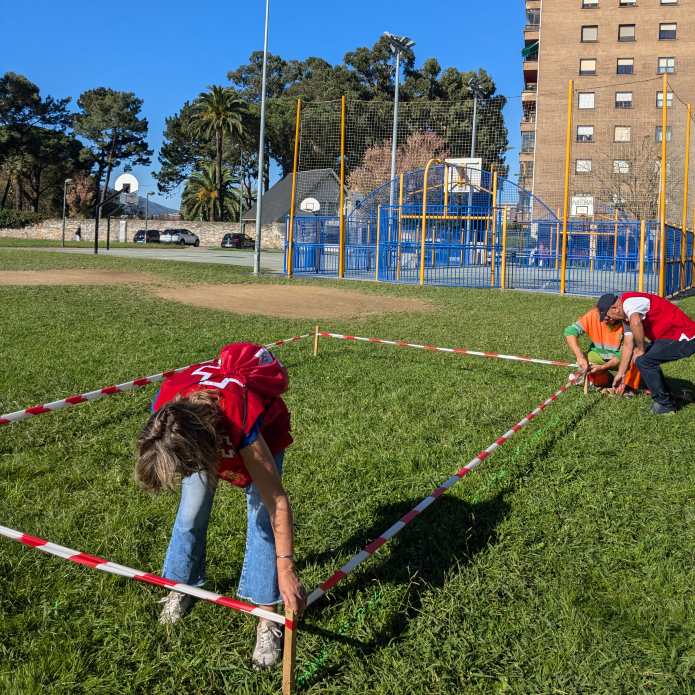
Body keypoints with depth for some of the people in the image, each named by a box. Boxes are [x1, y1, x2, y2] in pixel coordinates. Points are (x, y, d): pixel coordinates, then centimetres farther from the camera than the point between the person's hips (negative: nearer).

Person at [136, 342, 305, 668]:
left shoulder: (244, 423, -48)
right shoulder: (164, 406, -36)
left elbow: (277, 501, -40)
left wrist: (286, 570, -38)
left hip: (263, 430, -4)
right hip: (204, 428, 4)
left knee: (262, 519, -12)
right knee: (190, 515, 4)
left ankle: (267, 620, -2)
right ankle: (180, 588, 28)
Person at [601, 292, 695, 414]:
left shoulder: (629, 301, -18)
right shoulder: (628, 315, 14)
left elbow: (636, 323, -39)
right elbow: (628, 346, 18)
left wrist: (641, 350, -23)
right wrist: (621, 374, 21)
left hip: (684, 338, -10)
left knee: (644, 361, -14)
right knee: (647, 358, 17)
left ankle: (665, 405, -1)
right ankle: (667, 397, 27)